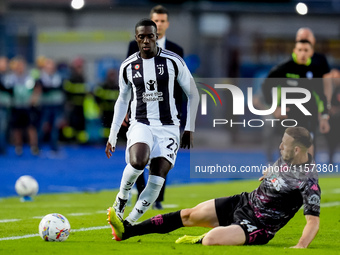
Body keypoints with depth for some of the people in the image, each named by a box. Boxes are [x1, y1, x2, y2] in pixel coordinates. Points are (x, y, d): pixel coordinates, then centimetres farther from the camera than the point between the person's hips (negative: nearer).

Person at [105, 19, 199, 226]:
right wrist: (113, 135, 17)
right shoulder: (128, 66, 5)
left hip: (168, 128, 0)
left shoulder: (173, 61, -2)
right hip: (141, 124, 0)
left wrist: (190, 128, 2)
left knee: (156, 181, -13)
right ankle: (122, 197, -3)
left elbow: (193, 94, 7)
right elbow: (122, 100, 19)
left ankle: (129, 223, 0)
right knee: (138, 162, -31)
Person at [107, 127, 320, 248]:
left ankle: (198, 242, 7)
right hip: (244, 202, 9)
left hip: (258, 228, -9)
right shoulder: (288, 157, -2)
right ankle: (126, 231, 11)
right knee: (188, 215, 6)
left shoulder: (309, 182, -26)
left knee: (212, 239, -32)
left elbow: (314, 221, -31)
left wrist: (301, 247, -43)